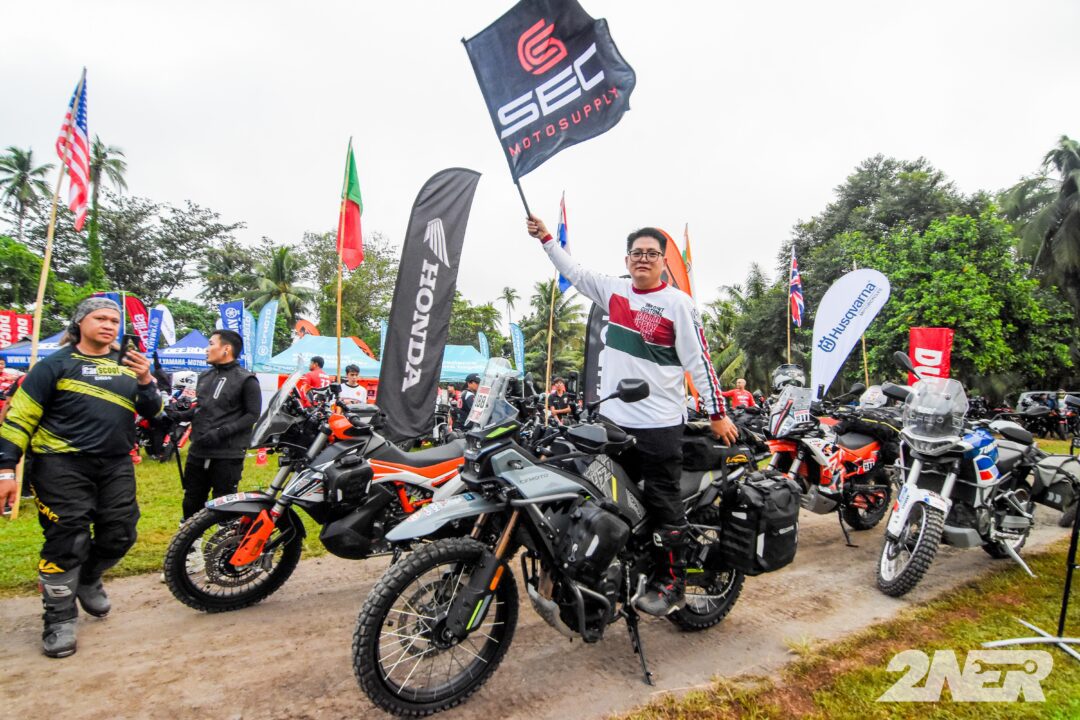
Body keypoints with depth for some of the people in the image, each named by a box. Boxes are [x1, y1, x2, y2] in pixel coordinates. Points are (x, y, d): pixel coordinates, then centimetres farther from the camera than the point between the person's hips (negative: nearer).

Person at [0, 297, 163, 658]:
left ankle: (88, 579, 38)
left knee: (120, 535, 9)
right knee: (67, 541, -5)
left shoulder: (127, 364, 11)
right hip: (63, 465, -4)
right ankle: (60, 620, 11)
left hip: (116, 464, 4)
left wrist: (145, 381, -11)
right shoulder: (56, 364, -1)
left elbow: (151, 411, 8)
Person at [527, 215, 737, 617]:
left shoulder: (678, 303, -6)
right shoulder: (613, 290, 9)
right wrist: (545, 238, 19)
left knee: (663, 505, 0)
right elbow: (574, 273, 21)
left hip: (659, 423, -6)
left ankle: (671, 584, 15)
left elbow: (698, 362, -6)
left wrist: (717, 413, -5)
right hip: (614, 419, 6)